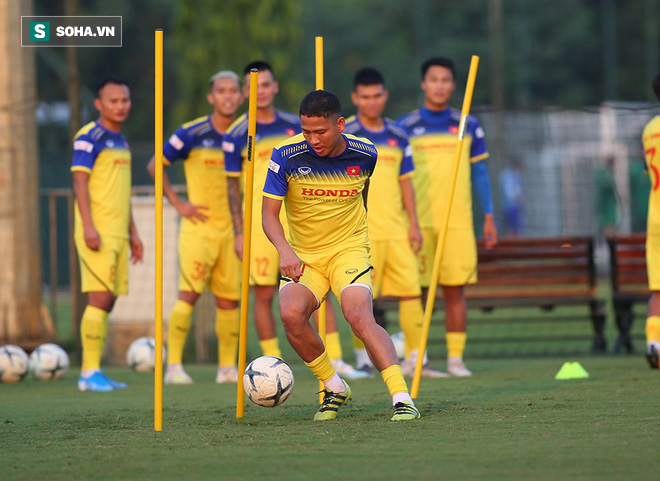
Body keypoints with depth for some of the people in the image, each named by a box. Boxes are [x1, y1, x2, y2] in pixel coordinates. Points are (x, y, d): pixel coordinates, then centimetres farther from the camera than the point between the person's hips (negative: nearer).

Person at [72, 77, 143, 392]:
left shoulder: (121, 141, 19)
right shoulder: (89, 138, -8)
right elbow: (80, 182, -14)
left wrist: (132, 232, 24)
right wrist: (88, 227, -22)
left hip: (118, 234, 8)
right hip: (97, 233, -8)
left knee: (108, 302, 7)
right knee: (100, 298, -12)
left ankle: (92, 372, 10)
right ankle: (90, 373, -11)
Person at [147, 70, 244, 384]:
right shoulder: (192, 134, -7)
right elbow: (155, 166, 2)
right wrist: (178, 204, -3)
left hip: (232, 228, 4)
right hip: (198, 226, -4)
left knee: (229, 299, 5)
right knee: (189, 294, -13)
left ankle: (228, 367, 14)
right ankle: (174, 366, -12)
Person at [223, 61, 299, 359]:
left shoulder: (294, 125, 9)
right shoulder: (236, 135, 0)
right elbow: (232, 186, 3)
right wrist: (239, 232, -3)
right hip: (260, 220, -2)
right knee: (264, 295, -3)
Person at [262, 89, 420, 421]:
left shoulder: (365, 154, -7)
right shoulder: (287, 156, -13)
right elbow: (269, 213, -13)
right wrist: (284, 250, -31)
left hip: (349, 248, -1)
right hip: (303, 256, 1)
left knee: (359, 317, -27)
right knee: (291, 314, -26)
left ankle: (402, 398, -29)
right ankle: (334, 388, -4)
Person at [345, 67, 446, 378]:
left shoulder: (397, 137, 14)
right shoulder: (344, 136, 0)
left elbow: (405, 182, 17)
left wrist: (413, 224, 9)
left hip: (397, 229, 4)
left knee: (411, 291, -2)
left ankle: (415, 359, 2)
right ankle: (362, 359, 6)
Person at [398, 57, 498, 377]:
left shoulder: (467, 126, 10)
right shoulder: (405, 127, 5)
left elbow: (479, 173, 14)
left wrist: (489, 218, 8)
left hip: (458, 220, 1)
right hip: (417, 222, -1)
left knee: (455, 290, -1)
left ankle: (456, 359, 3)